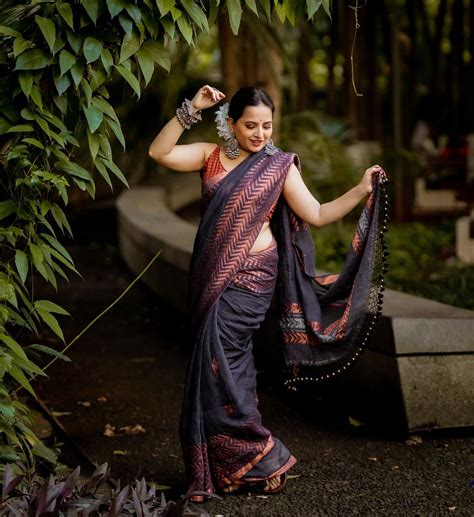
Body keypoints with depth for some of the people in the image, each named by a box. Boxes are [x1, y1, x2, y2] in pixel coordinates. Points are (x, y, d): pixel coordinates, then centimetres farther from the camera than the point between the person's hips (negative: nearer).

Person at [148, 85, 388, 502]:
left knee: (218, 362, -12)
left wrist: (362, 191, -9)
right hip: (211, 275, 5)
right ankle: (252, 462, 21)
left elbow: (317, 215, -1)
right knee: (232, 366, 10)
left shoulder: (279, 167, 0)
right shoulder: (210, 156, 7)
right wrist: (190, 111, -11)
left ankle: (256, 459, 0)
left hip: (251, 275, -5)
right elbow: (159, 152, -4)